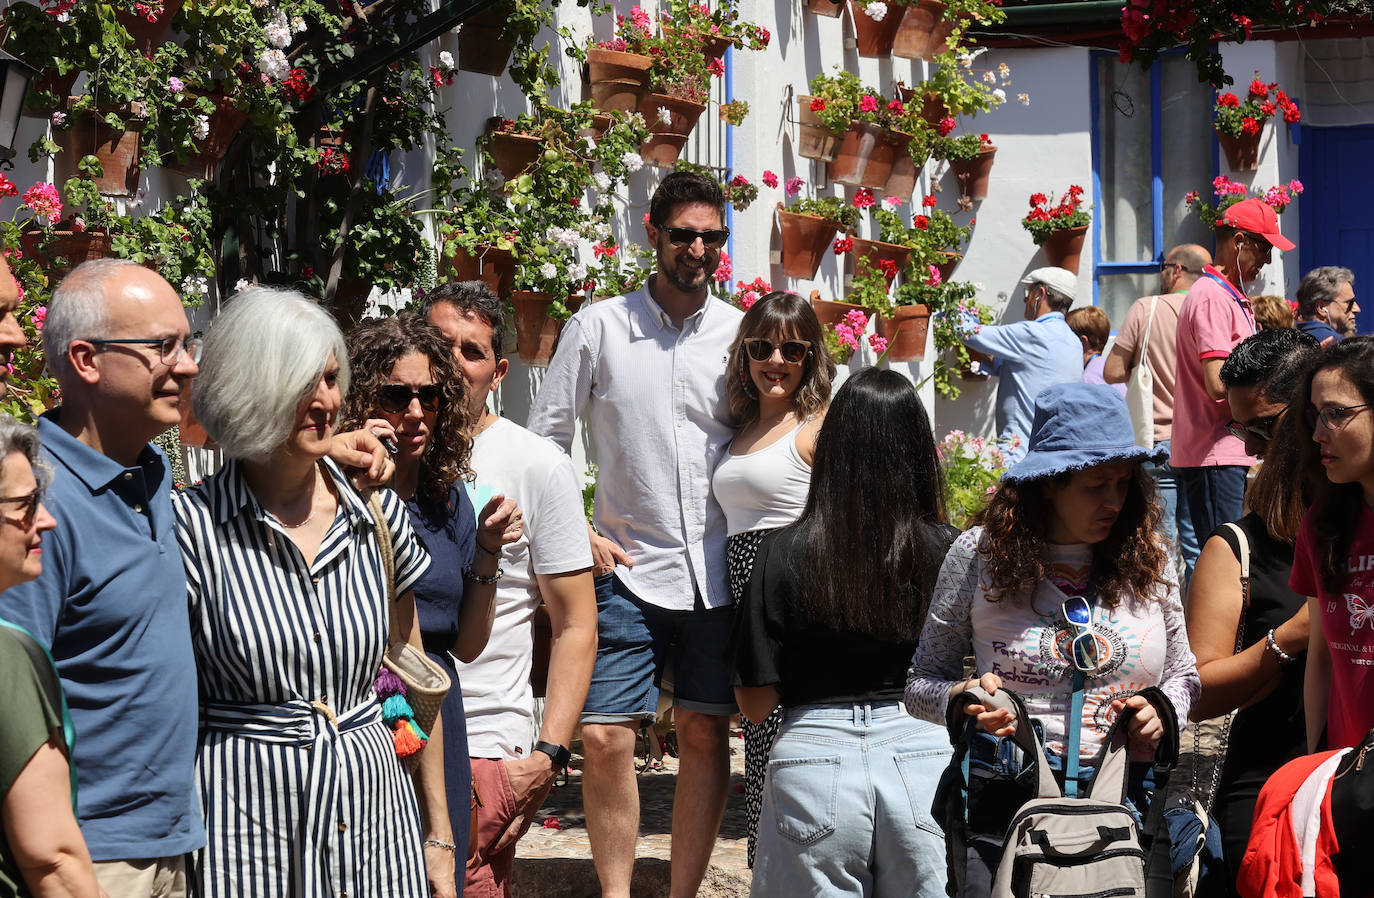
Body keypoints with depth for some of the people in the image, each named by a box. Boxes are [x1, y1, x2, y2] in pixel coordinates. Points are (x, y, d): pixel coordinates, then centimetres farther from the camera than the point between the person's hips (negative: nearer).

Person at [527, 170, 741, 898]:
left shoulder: (740, 333, 5)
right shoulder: (597, 327, 0)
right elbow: (542, 442, 3)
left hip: (719, 572, 2)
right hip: (629, 568, -2)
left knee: (705, 735, 5)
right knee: (605, 737, -6)